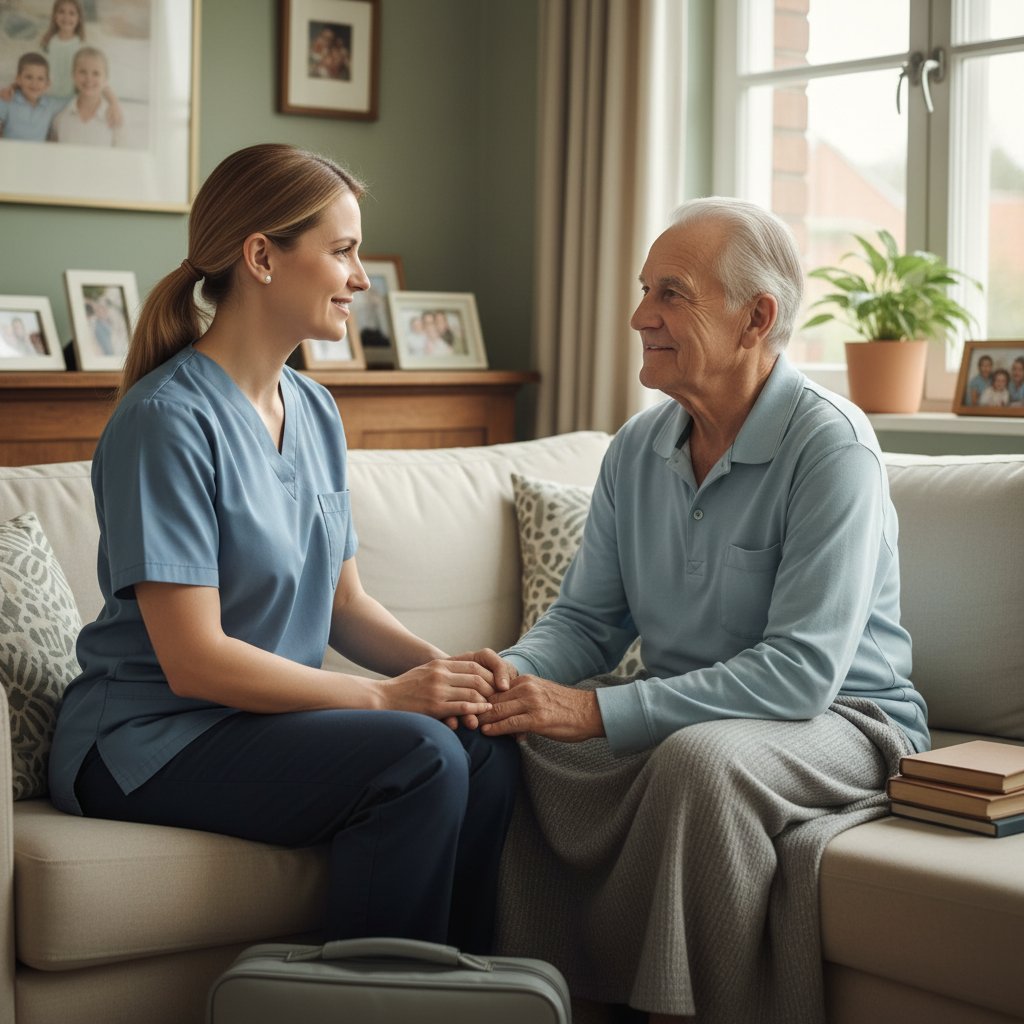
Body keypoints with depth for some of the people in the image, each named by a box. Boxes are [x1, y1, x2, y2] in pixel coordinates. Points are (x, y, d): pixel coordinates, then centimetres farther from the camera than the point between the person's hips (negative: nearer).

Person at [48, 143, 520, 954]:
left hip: (273, 712, 7)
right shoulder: (169, 420, -17)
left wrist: (441, 666, -8)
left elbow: (345, 601, 12)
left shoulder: (313, 411, 9)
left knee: (487, 758, -17)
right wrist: (384, 697, -21)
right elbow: (193, 660, -20)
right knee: (420, 756, -26)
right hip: (149, 740, -7)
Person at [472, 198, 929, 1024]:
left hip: (843, 720, -6)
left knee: (700, 757, -37)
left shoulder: (830, 447, -18)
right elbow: (586, 620, 9)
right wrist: (515, 676, -15)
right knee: (497, 746, -14)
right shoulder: (637, 450, 5)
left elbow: (803, 672, -26)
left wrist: (599, 711, -30)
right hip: (688, 718, 6)